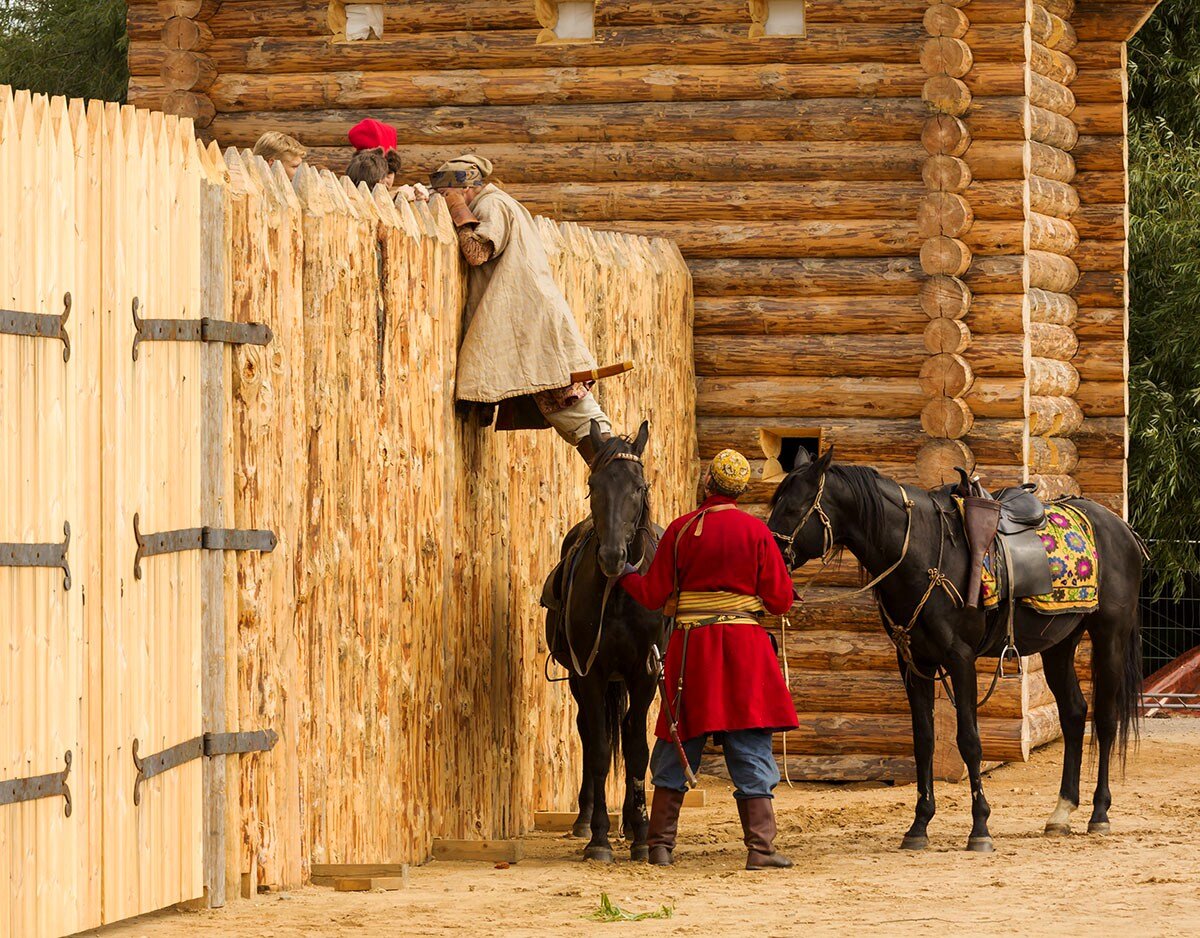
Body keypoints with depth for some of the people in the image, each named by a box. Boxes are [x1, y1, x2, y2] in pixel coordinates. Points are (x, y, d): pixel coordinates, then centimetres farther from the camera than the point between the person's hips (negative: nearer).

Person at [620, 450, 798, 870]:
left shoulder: (681, 530, -1)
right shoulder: (756, 532, -2)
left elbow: (653, 595, 2)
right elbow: (780, 600, -2)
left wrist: (627, 575, 21)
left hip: (690, 644, 1)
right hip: (744, 645, -1)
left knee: (678, 744, 10)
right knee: (750, 748, 1)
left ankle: (661, 843, 13)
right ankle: (760, 847, -5)